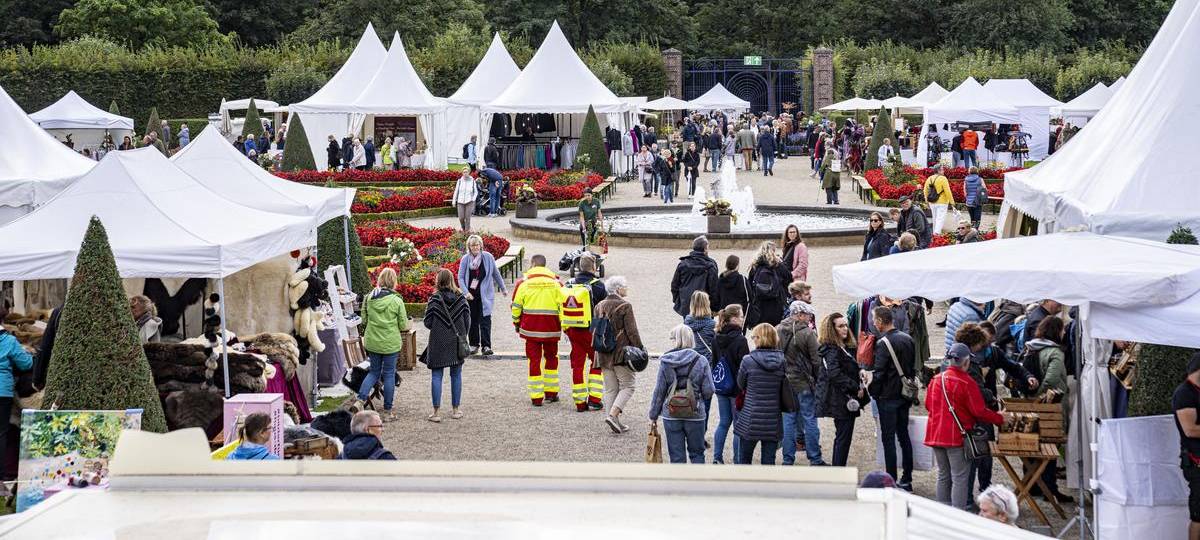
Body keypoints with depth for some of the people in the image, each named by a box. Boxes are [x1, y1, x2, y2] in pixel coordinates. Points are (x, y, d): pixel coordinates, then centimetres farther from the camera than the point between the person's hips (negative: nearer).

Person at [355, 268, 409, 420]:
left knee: (374, 372, 18)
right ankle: (387, 411, 14)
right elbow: (403, 325, -8)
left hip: (372, 342, 3)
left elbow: (364, 320, 6)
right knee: (389, 374, 7)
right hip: (391, 343, -3)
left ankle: (360, 400, 1)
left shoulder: (369, 298, -2)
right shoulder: (396, 300, -12)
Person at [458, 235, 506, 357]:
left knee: (485, 320, -8)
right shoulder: (465, 259, -2)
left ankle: (486, 346, -7)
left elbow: (496, 274, 10)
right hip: (470, 295, 1)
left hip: (485, 294, -1)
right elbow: (460, 277, 0)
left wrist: (503, 288, 18)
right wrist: (466, 292, -13)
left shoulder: (488, 257, -2)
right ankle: (474, 344, 20)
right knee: (472, 320, 8)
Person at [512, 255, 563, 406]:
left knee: (534, 360, 5)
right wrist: (564, 324, 11)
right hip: (551, 328, 1)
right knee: (551, 358, 19)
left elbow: (516, 306, 2)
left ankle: (536, 397, 2)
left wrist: (516, 323, 17)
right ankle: (551, 393, 22)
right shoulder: (555, 282, 1)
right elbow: (562, 305, 0)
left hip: (531, 328, -1)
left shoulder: (523, 283, -1)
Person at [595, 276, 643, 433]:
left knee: (610, 389, 11)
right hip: (622, 353, -6)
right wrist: (640, 349, -4)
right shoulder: (625, 306, -11)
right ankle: (612, 415, -14)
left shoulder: (599, 306, 9)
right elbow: (632, 331, -12)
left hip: (604, 355, 6)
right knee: (627, 387, 1)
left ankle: (615, 422, 9)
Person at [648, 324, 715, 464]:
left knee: (676, 456, 8)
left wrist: (653, 415, 8)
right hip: (696, 415, 0)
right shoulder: (701, 361, -8)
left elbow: (659, 391, -2)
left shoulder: (665, 361, -6)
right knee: (697, 453, 16)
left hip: (671, 416, 0)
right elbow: (708, 391, -7)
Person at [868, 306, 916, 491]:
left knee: (888, 438, -1)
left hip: (888, 397, -7)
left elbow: (878, 373, -20)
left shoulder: (883, 343, -18)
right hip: (905, 395, 7)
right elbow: (913, 368, 13)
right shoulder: (907, 339, 6)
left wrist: (872, 391, -5)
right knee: (903, 435, 14)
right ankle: (907, 479, 19)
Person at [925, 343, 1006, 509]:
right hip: (957, 436, -6)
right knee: (959, 478, -1)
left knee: (943, 475, 16)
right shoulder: (966, 382, -14)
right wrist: (1000, 419, -2)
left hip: (936, 435, 6)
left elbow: (928, 404, 14)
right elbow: (979, 412, -14)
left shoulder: (936, 379, 4)